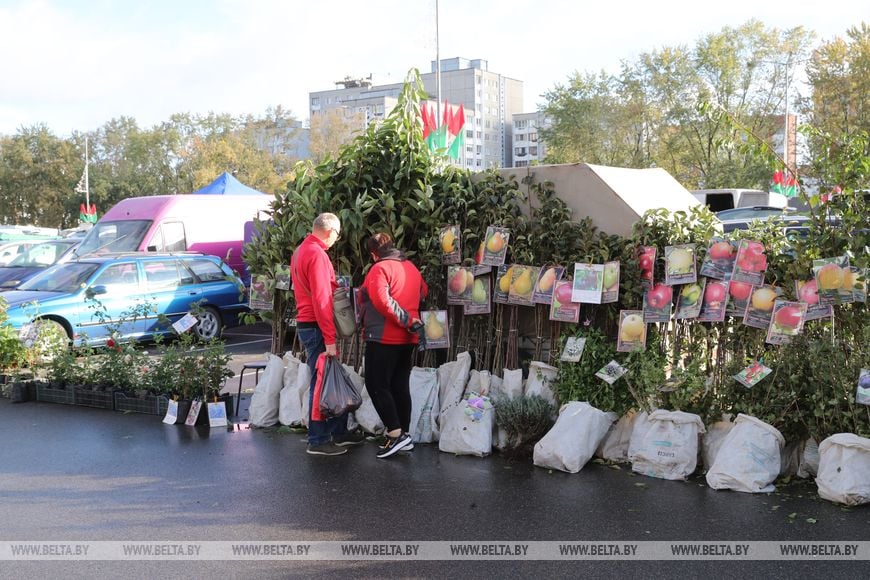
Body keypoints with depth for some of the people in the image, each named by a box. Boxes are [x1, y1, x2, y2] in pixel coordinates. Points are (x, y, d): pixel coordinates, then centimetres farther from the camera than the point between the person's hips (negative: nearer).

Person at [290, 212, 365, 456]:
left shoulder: (301, 250, 14)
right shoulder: (317, 254, -18)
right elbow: (321, 299, -22)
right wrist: (329, 339, -22)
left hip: (306, 324, 10)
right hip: (317, 328, -10)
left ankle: (338, 431, 24)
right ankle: (319, 441, 4)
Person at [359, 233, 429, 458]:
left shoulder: (380, 268, -12)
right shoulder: (411, 267, 12)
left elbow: (382, 301, -23)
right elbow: (423, 291, 25)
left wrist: (406, 320, -18)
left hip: (384, 338, -8)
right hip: (407, 339, 8)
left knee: (376, 385, -3)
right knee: (400, 386, 12)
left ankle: (396, 434, -9)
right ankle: (404, 435, 15)